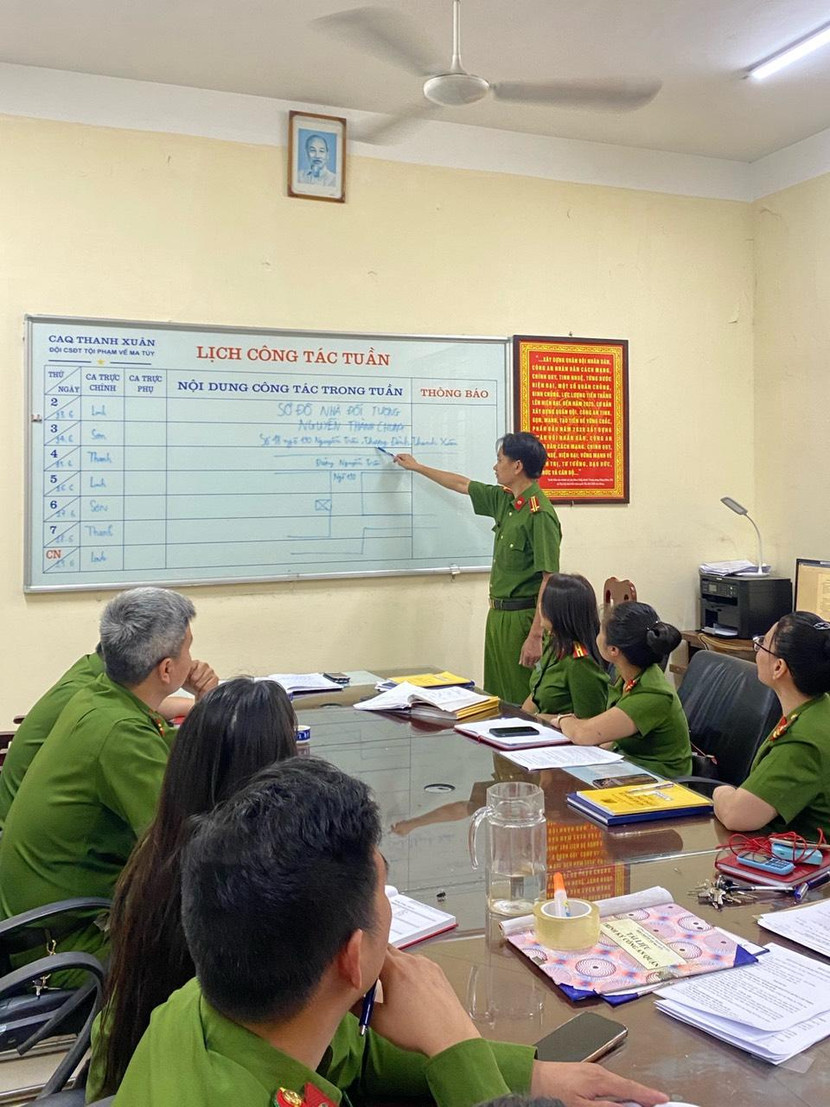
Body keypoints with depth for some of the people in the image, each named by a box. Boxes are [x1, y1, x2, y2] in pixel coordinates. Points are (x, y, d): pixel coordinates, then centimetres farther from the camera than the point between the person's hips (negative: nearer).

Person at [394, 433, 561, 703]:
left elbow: (549, 578, -19)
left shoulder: (540, 514, -16)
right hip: (497, 613, 9)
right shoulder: (504, 499, 9)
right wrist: (417, 467, 36)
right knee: (494, 698, 12)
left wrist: (536, 637, -22)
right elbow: (463, 485, 26)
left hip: (522, 618, -9)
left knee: (520, 703, -5)